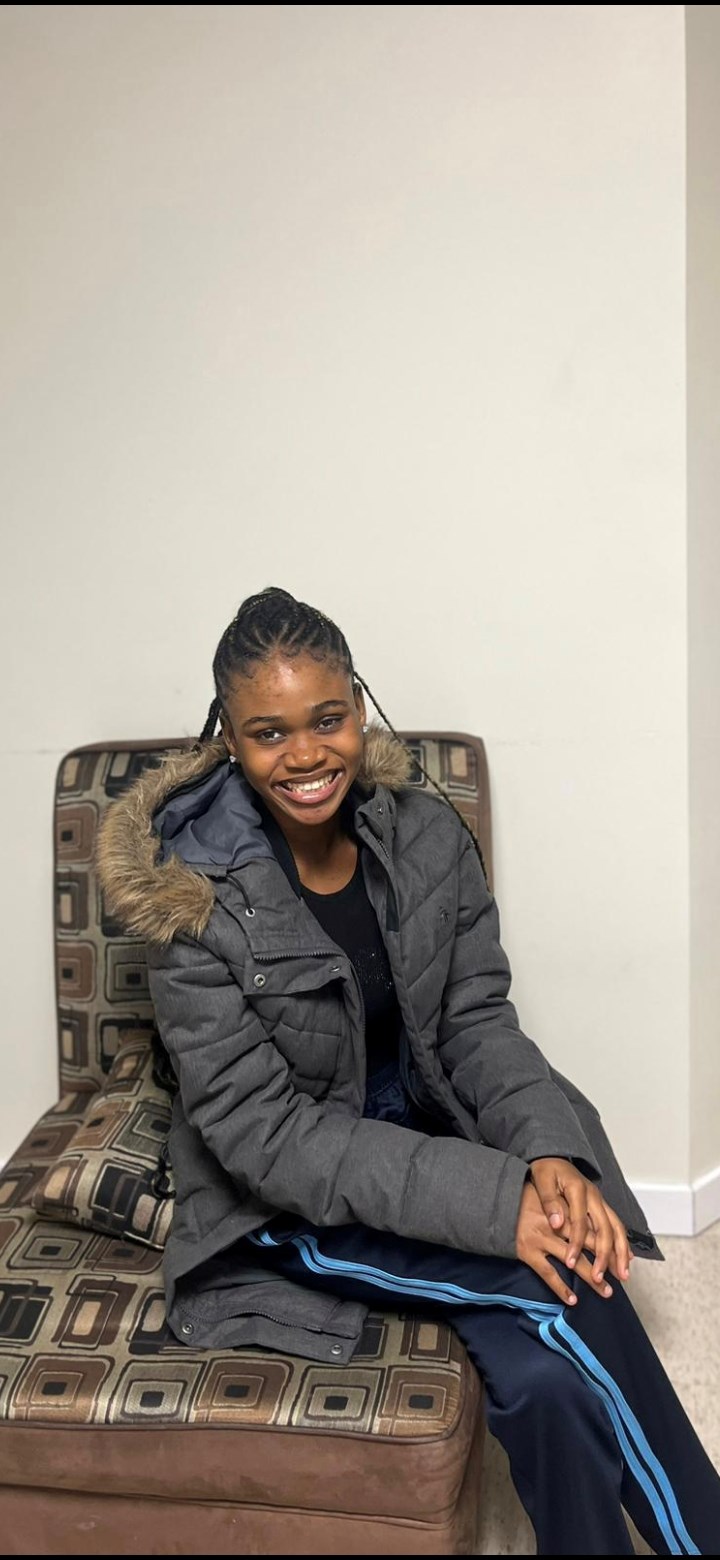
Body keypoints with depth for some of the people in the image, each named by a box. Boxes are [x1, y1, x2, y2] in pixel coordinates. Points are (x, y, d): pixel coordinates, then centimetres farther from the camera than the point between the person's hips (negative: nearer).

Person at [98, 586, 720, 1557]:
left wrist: (549, 1152, -22)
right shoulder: (197, 898, -19)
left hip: (434, 1141, 4)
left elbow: (479, 1022, -2)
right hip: (290, 1203, -3)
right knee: (569, 1293, -23)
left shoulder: (428, 837, -6)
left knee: (544, 1377, -23)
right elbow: (263, 1134, -19)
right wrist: (489, 1199, -27)